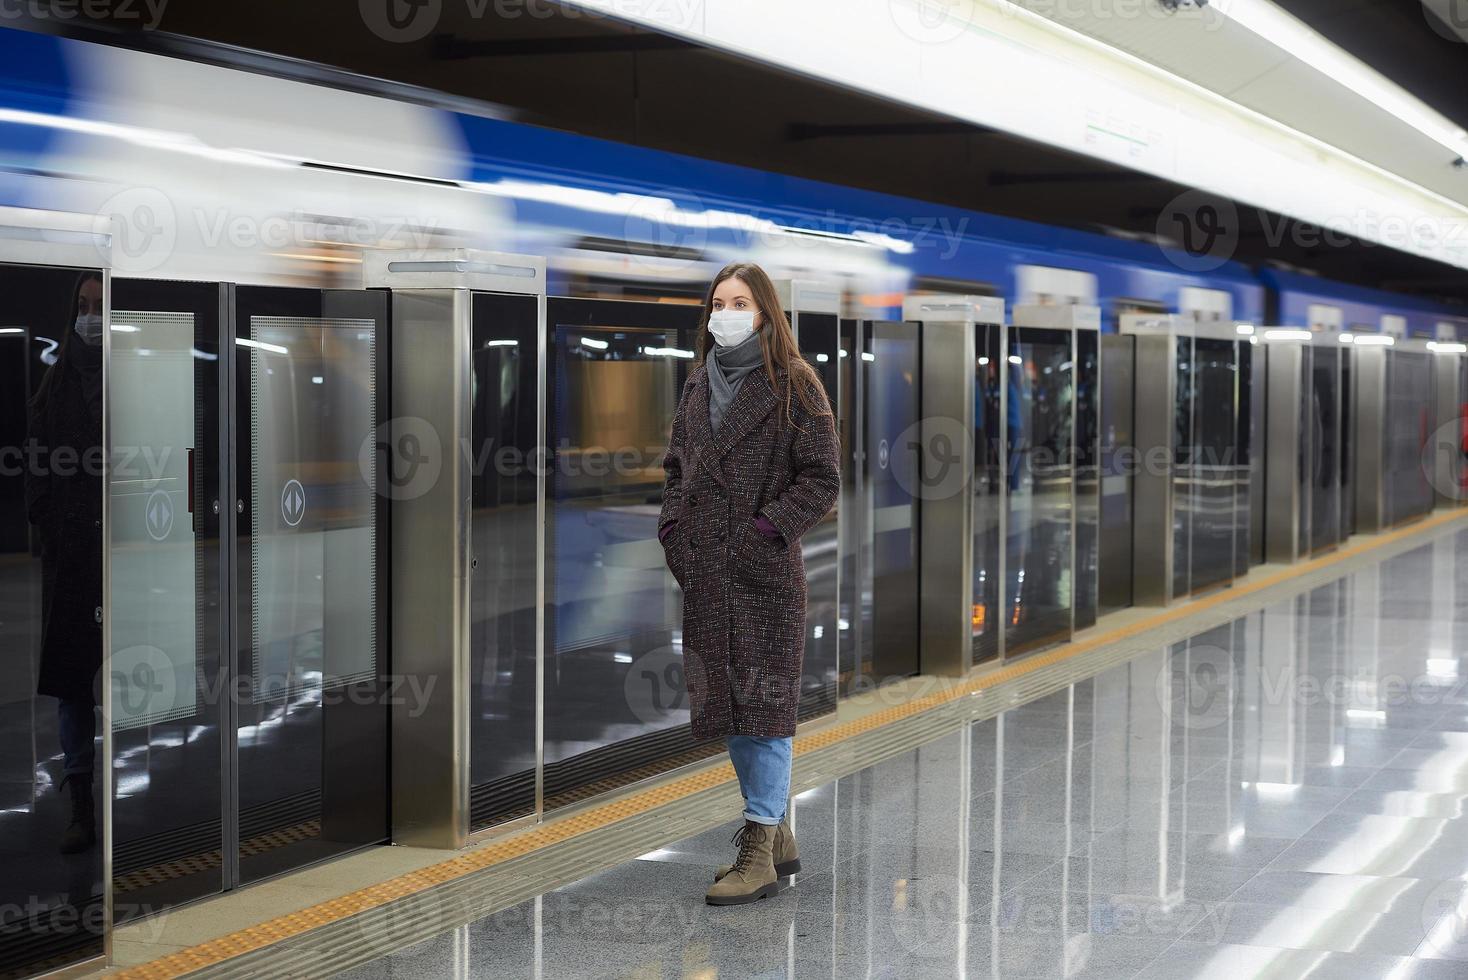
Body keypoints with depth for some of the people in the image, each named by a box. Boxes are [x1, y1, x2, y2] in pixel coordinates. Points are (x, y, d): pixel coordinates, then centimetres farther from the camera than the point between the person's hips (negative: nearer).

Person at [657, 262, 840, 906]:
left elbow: (822, 479, -7)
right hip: (706, 572, 7)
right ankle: (775, 834, 23)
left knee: (764, 702, -5)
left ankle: (759, 851, -1)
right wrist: (673, 528, 7)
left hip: (764, 570, -7)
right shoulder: (699, 386, 14)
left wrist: (766, 529, -14)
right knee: (724, 702, 10)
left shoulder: (793, 387, -4)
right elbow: (676, 467, 21)